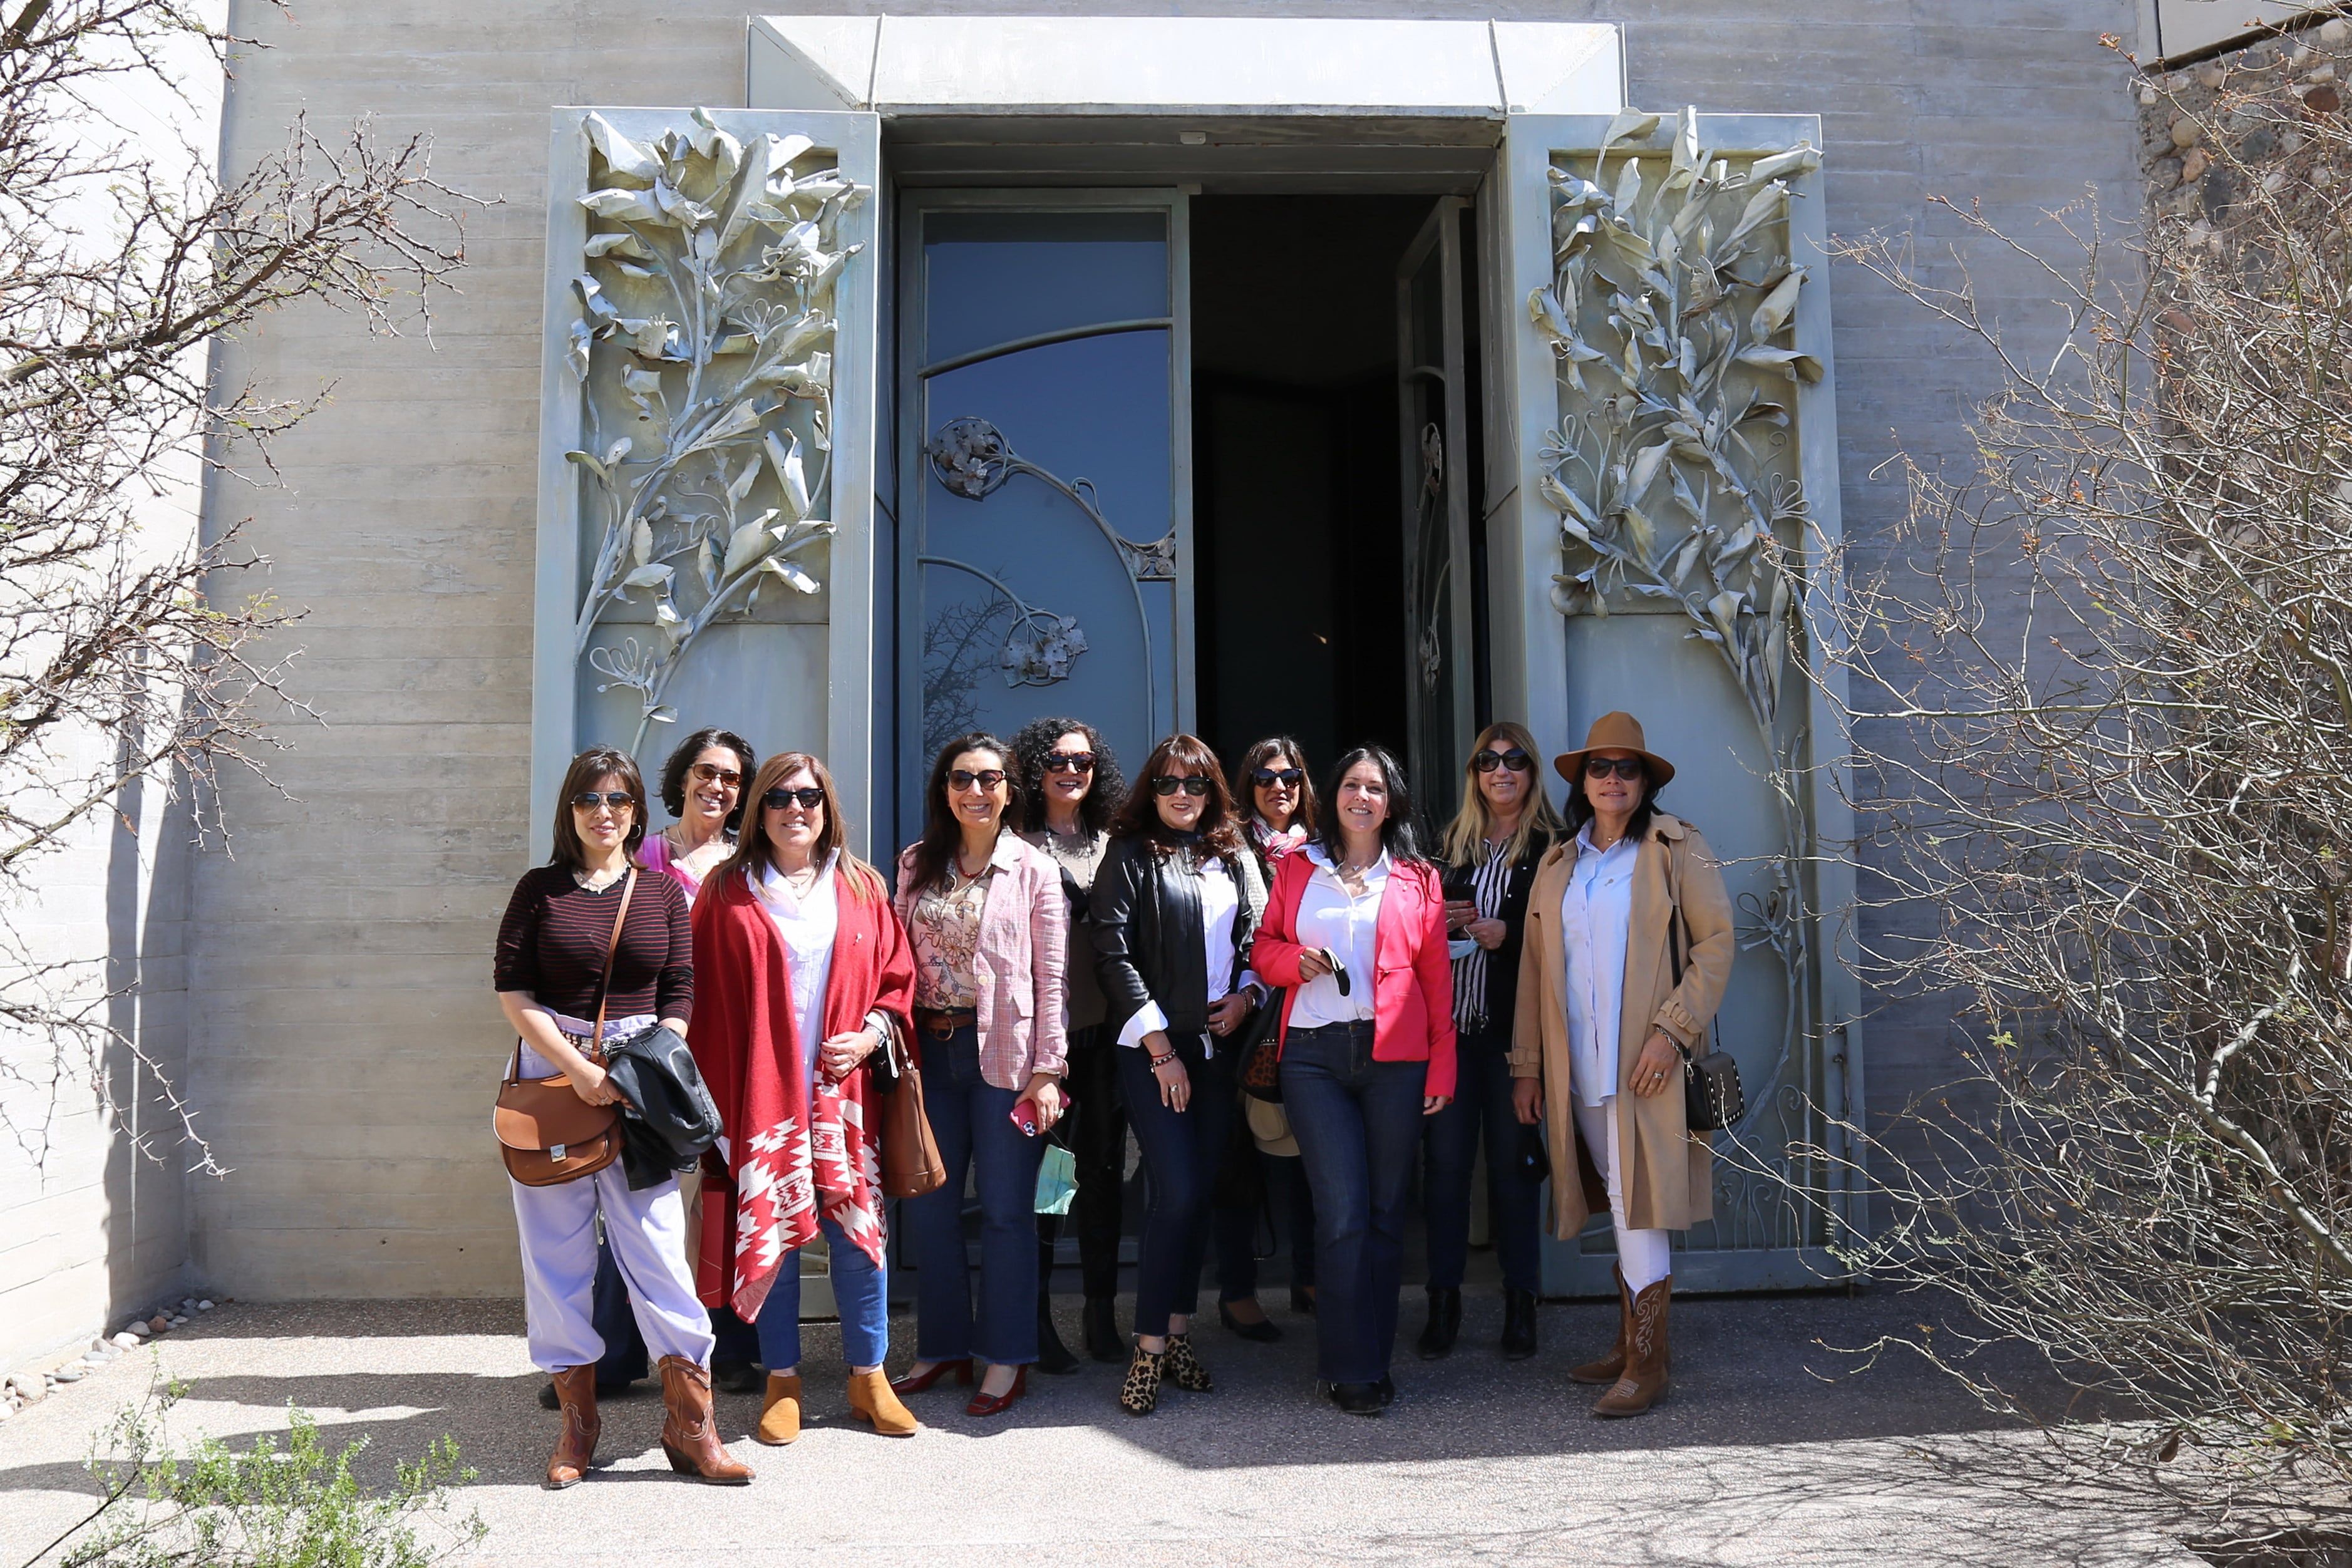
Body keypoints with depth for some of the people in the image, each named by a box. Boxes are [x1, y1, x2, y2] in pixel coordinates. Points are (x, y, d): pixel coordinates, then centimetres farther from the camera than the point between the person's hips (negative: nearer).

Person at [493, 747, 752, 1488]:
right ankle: (577, 1421, 17)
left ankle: (690, 1428, 5)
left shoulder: (663, 893, 9)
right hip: (549, 1070, 0)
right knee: (556, 1250, 4)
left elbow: (680, 997, 7)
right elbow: (512, 991, -1)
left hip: (640, 1075, 0)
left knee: (658, 1244, -3)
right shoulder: (540, 890, 6)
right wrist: (577, 1068, -10)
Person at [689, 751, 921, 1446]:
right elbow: (708, 995, 2)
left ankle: (868, 1375, 18)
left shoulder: (861, 887, 10)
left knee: (858, 1230, 2)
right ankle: (782, 1381, 17)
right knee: (769, 1233, 2)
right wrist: (712, 1092, -4)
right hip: (761, 1090, -1)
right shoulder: (728, 892, 4)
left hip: (842, 1088, 2)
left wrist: (872, 1031, -6)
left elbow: (898, 976, 12)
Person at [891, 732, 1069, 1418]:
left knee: (1005, 1208, 2)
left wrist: (1048, 1070, -9)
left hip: (1003, 1053, -4)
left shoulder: (1035, 869, 0)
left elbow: (1050, 979, -3)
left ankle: (1007, 1359, 14)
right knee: (926, 1204, 9)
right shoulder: (917, 864, 10)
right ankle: (943, 1346, 24)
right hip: (930, 1050, 4)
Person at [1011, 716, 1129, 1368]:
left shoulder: (1113, 844, 12)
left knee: (1104, 1166, 9)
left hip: (1106, 1027, 4)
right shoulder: (1018, 846, 1)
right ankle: (1037, 1320, 11)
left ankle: (1102, 1313, 20)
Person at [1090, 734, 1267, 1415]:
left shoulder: (1235, 859, 14)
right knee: (1177, 1191, -11)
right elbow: (1114, 954, -7)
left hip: (1218, 1044, 5)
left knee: (1202, 1188, 7)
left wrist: (1246, 995, -3)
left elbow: (1260, 938, 17)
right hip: (1151, 1046, -4)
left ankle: (1179, 1328, 19)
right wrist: (1160, 1047, -10)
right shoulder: (1131, 856, 0)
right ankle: (1150, 1349, -2)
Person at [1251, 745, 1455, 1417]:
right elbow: (1263, 946, 16)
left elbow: (1437, 978, 7)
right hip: (1313, 1055, 0)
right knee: (1343, 1209, -6)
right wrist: (1296, 959, -6)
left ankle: (1373, 1356, 17)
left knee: (1386, 1209, 4)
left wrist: (1442, 1066, 1)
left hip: (1393, 1056, 1)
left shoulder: (1417, 879, 10)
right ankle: (1352, 1369, 4)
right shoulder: (1297, 869, 12)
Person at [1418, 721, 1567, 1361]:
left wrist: (1508, 933, -13)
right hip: (1449, 1021, 3)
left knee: (1512, 1159, 4)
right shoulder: (1451, 842, 12)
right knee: (1446, 1159, 3)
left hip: (1513, 1024, -3)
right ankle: (1443, 1301, 12)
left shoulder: (1554, 845, 1)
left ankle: (1520, 1303, 16)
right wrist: (1437, 919, -2)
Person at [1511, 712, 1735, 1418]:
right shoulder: (1557, 864, 14)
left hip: (1646, 1065, -5)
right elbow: (1535, 966, 15)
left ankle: (1646, 1367, -1)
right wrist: (1527, 1064, 11)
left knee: (1638, 1206, -7)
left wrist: (1672, 1030, -15)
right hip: (1580, 1068, 5)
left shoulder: (1675, 848, 0)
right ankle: (1629, 1345, 22)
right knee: (1623, 1207, 12)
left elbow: (1717, 940, -6)